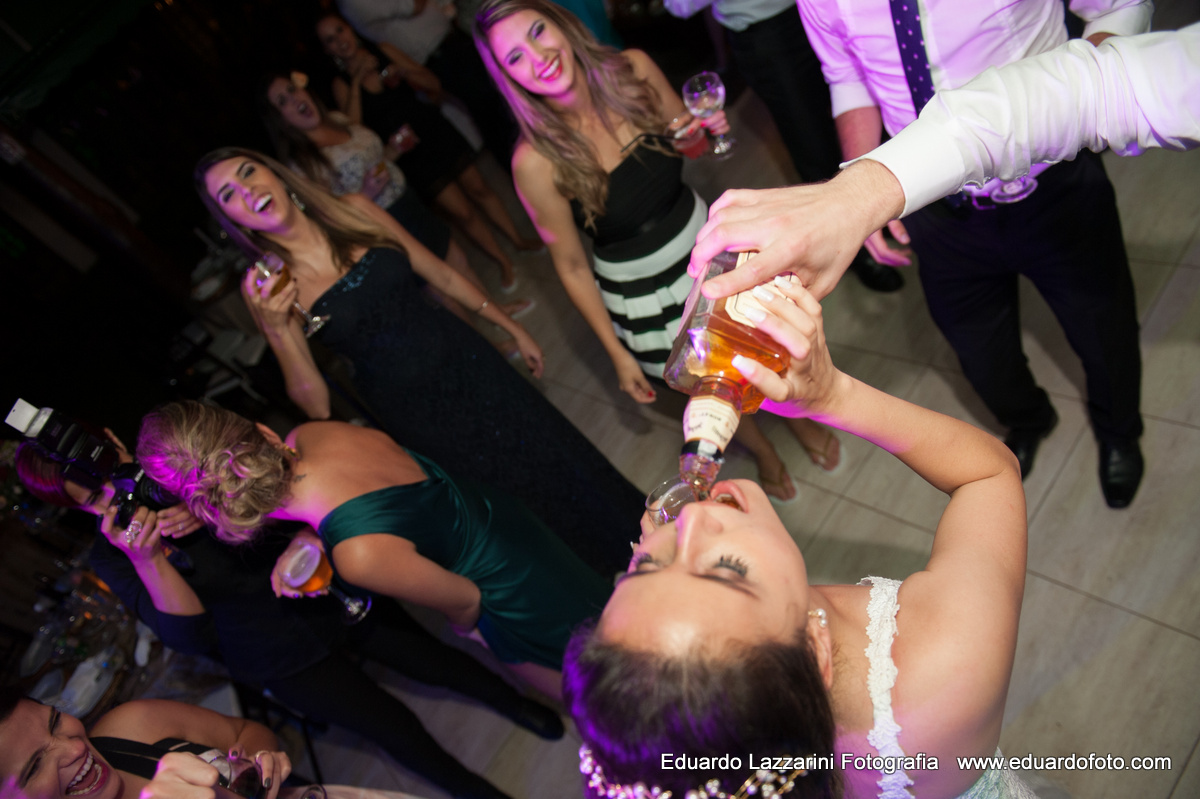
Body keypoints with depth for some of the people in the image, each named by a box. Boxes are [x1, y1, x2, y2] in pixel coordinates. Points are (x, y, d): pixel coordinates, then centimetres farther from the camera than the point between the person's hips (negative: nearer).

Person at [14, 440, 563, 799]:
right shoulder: (111, 556, -13)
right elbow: (193, 637, -22)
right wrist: (145, 560, -35)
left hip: (328, 591, 2)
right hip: (282, 660, -2)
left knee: (434, 660, 15)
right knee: (399, 733, 8)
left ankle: (517, 704, 45)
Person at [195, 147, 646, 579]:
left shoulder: (353, 212, -6)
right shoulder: (263, 288, -13)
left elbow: (442, 275, 5)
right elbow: (315, 404, -14)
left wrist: (511, 327, 11)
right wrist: (277, 329, -29)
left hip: (466, 364, 2)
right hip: (414, 415, -2)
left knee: (553, 459, 14)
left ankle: (629, 542, 42)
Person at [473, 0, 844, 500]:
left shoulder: (633, 69, -17)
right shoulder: (536, 161, -27)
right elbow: (570, 265, -15)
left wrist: (710, 129, -21)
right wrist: (617, 353, -9)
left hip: (703, 239, 3)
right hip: (638, 288, -3)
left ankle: (798, 417, 58)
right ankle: (763, 453, 54)